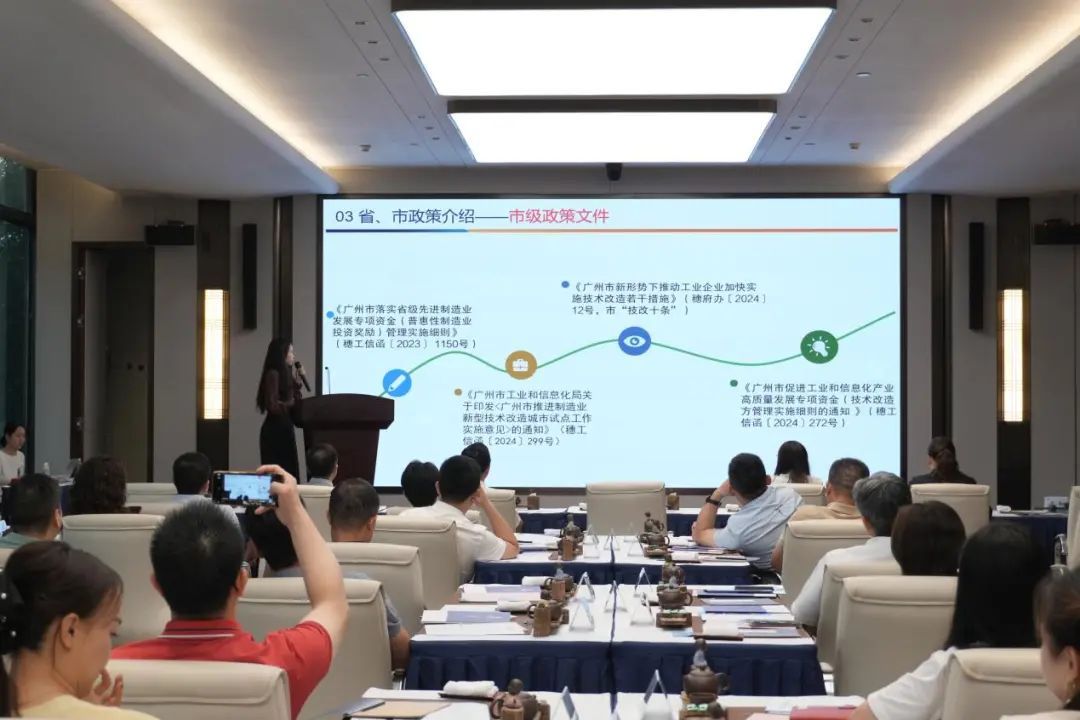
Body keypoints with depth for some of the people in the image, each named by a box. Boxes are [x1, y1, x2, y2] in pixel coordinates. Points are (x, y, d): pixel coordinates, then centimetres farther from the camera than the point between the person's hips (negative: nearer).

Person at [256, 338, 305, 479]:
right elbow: (273, 406, -19)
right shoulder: (273, 374, -13)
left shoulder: (284, 373, 14)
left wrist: (296, 379, 11)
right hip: (275, 431, -9)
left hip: (285, 430, 9)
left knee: (289, 472, 8)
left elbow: (292, 399, 13)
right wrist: (291, 403, -7)